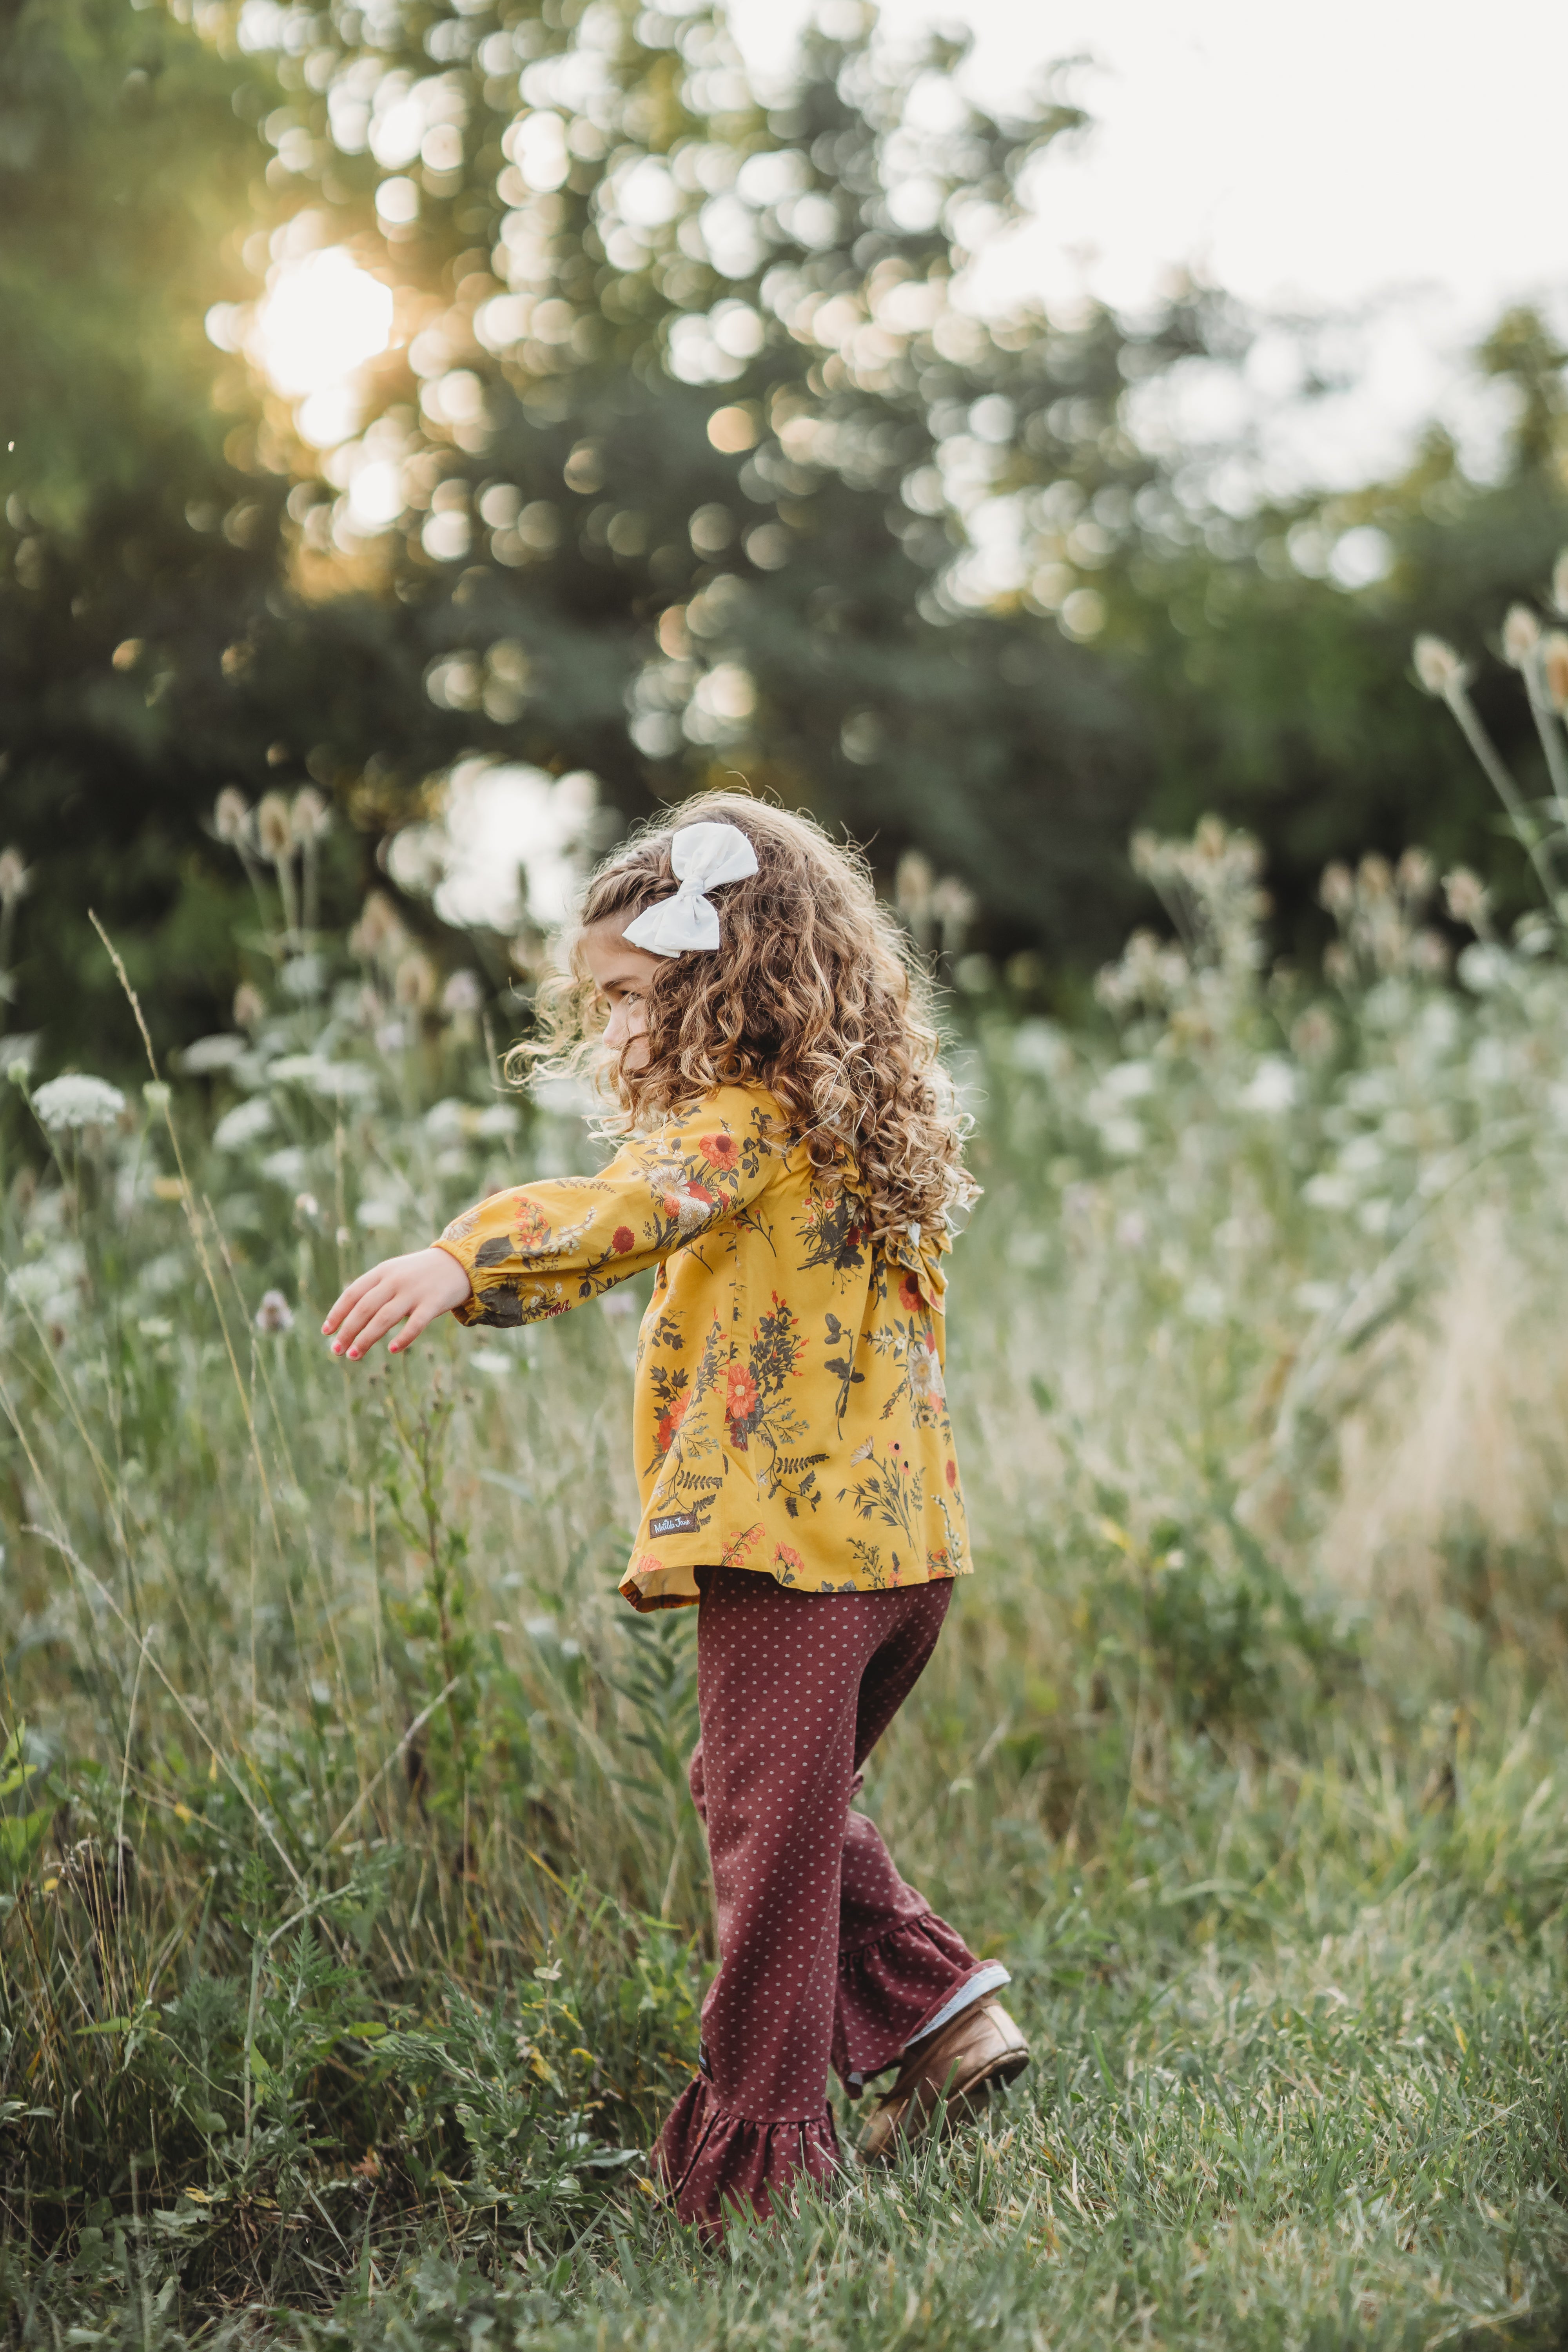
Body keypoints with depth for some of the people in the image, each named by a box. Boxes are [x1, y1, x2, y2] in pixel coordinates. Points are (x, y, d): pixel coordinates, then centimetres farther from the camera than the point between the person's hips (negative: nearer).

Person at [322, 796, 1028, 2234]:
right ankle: (940, 2013, 20)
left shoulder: (753, 1116, -13)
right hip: (901, 1535, 9)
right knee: (798, 1805, 26)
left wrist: (461, 1263, -47)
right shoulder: (853, 1120, 16)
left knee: (769, 1837, -1)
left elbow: (640, 1202, -33)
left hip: (791, 1535, -9)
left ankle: (760, 2165, 7)